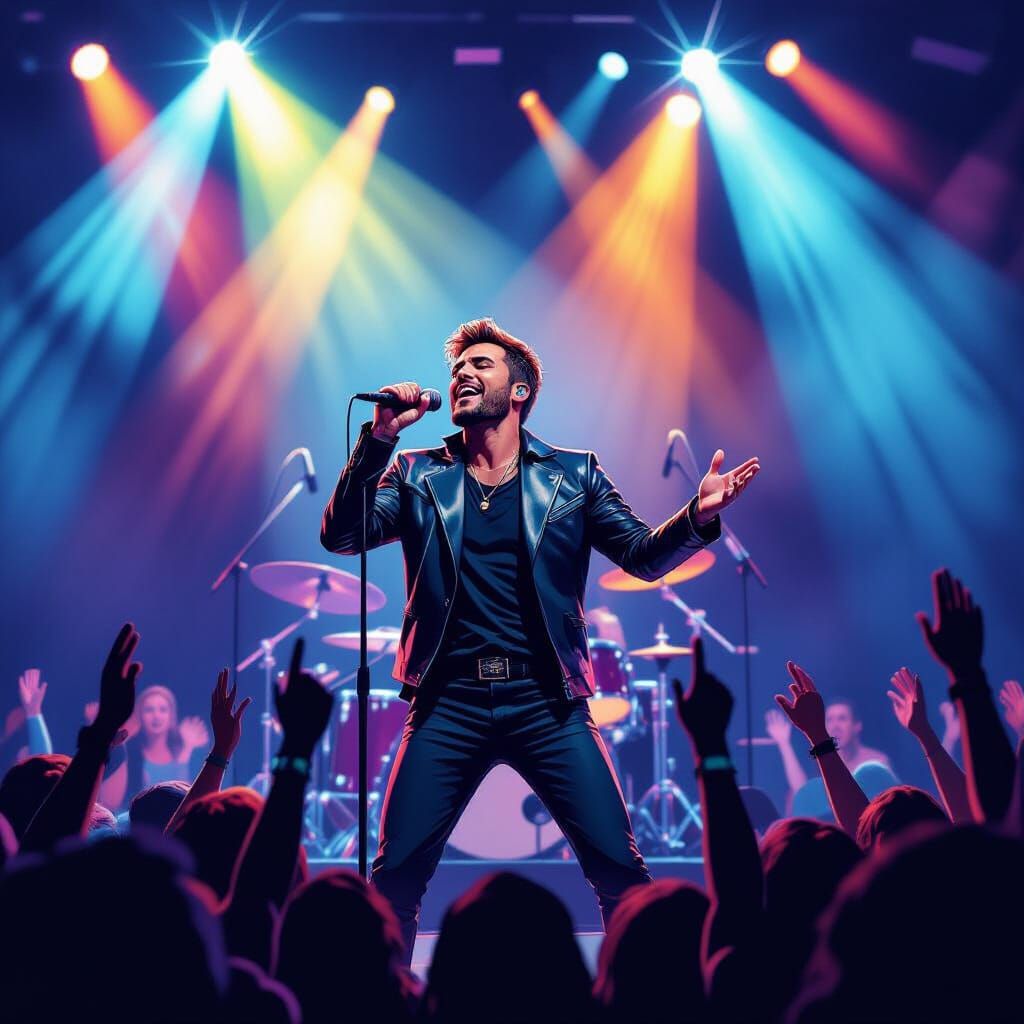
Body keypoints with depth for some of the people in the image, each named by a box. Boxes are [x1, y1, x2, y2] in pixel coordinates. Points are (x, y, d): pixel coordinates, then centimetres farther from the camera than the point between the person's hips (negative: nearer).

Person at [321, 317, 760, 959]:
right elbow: (341, 537, 0)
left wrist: (698, 517, -14)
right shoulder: (419, 475, 11)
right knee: (397, 872, -2)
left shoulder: (573, 474, 10)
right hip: (449, 702, 1)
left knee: (619, 869, -6)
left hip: (547, 700, 0)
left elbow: (645, 555, 6)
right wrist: (378, 438, -12)